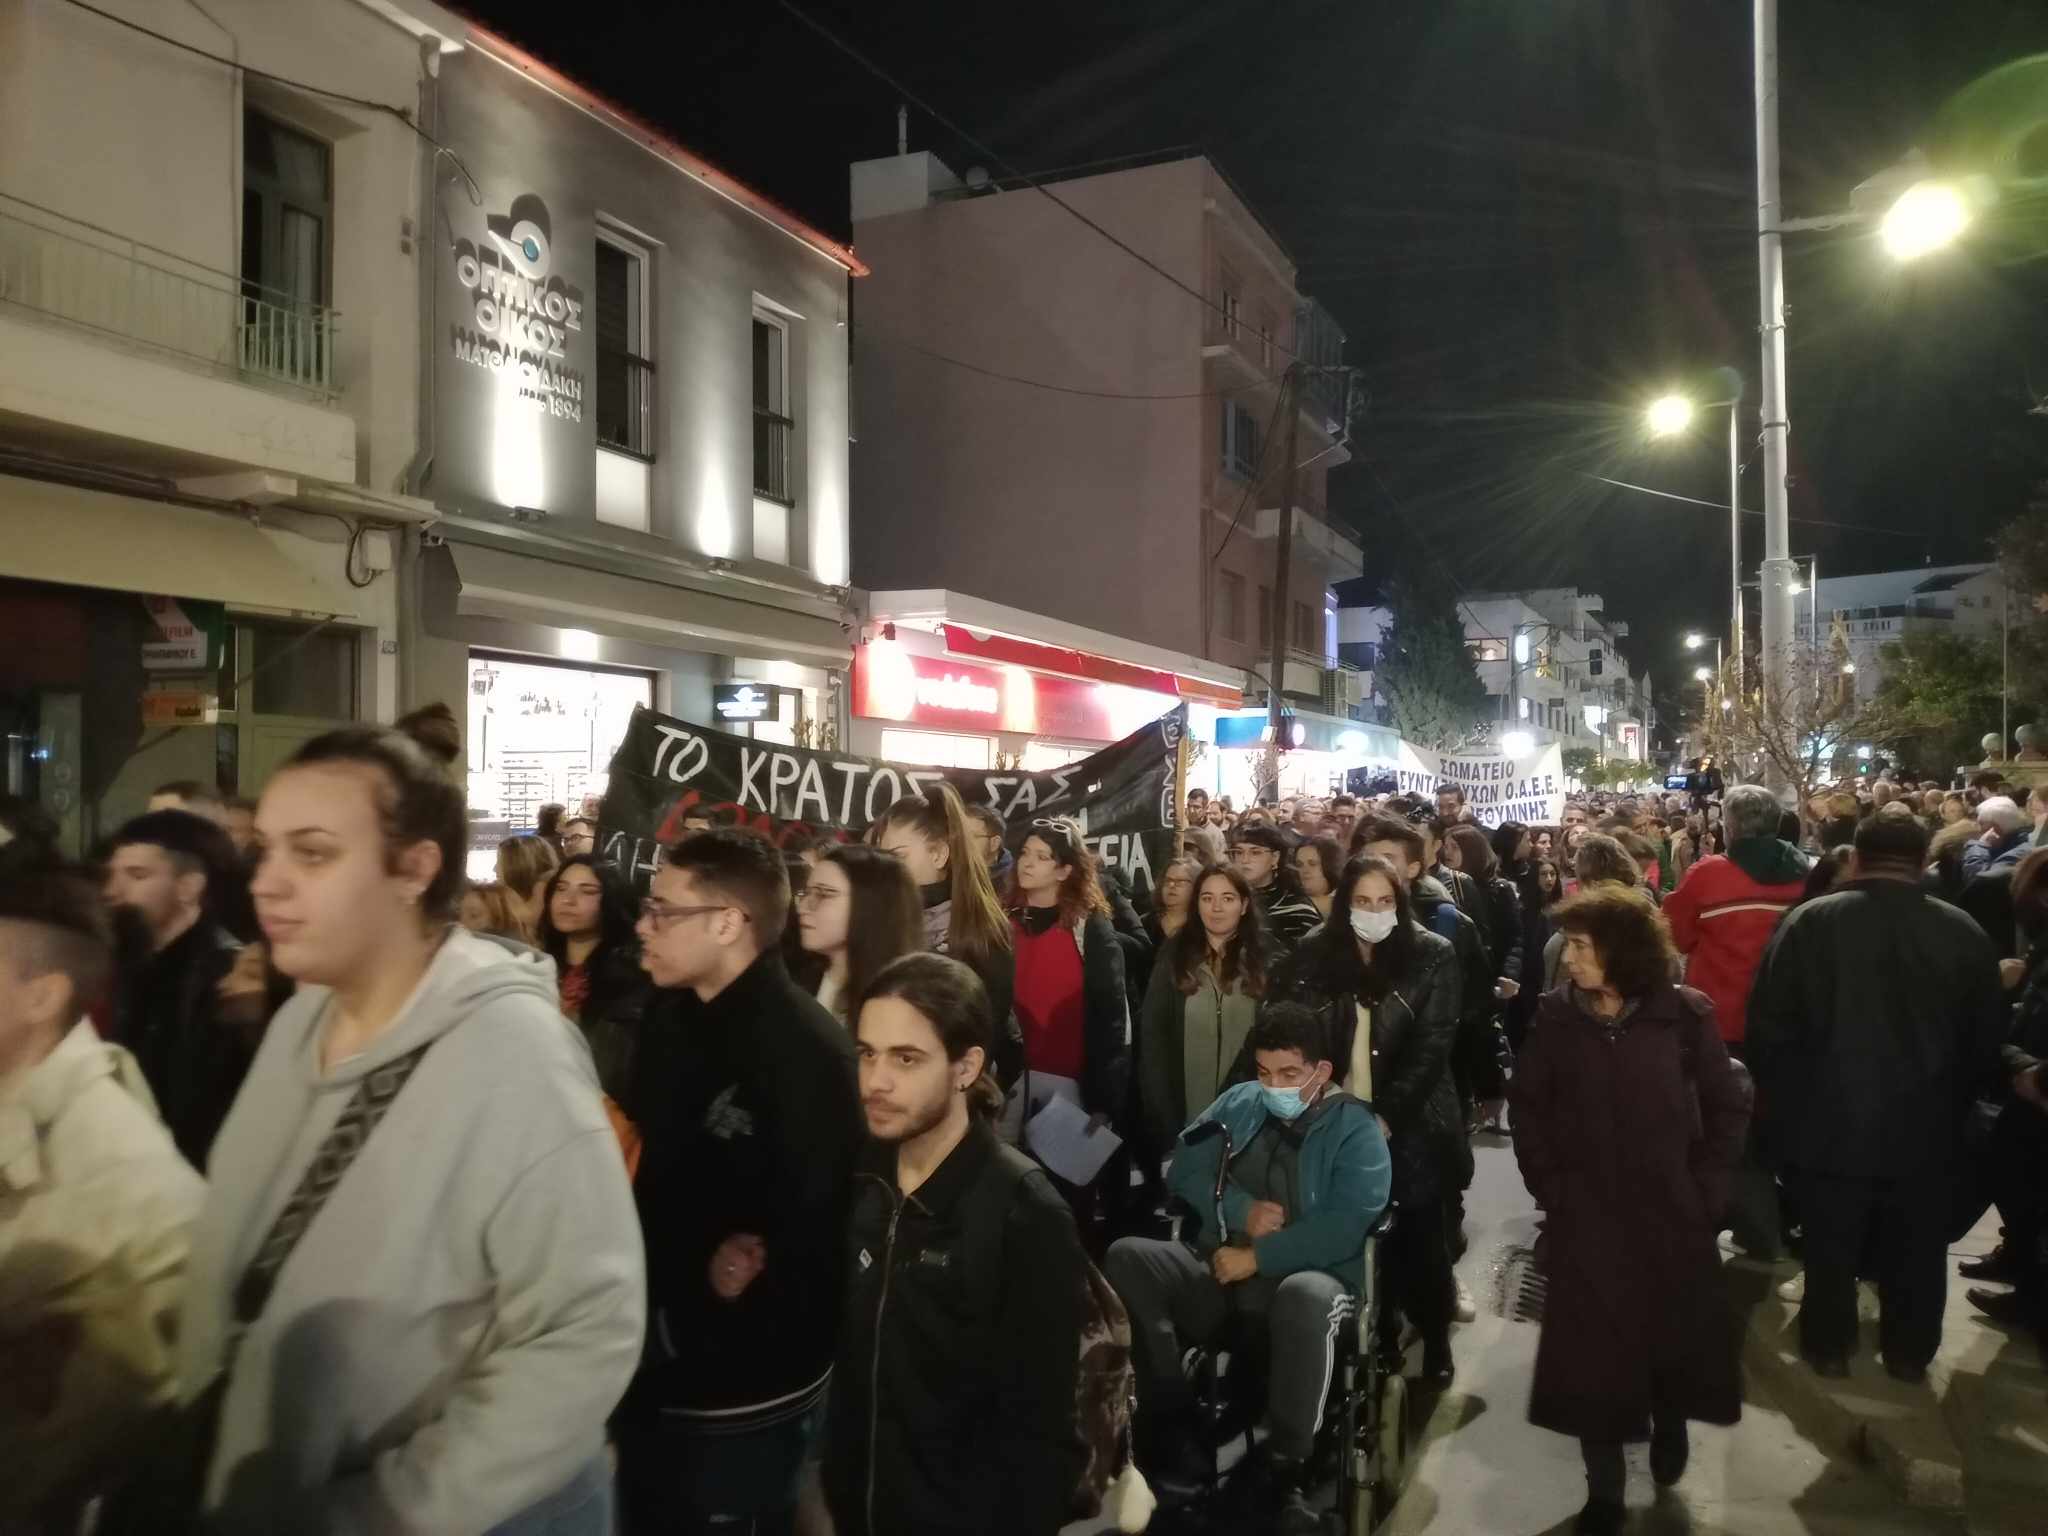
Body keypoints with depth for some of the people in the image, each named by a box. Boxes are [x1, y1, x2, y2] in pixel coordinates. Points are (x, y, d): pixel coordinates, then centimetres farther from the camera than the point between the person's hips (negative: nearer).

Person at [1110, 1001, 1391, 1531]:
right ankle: (1170, 1421, -14)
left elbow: (1345, 1227, -15)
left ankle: (1288, 1472, -24)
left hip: (1303, 1277, -4)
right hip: (1216, 1270, 4)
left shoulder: (1356, 1130, -2)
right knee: (1128, 1258, -22)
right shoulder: (1239, 1102, 13)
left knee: (1307, 1297, -41)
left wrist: (1258, 1257, -17)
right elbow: (1184, 1170, 7)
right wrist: (1242, 1210, -9)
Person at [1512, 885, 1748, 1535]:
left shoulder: (1684, 1013, -9)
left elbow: (1729, 1107, 1)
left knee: (1675, 1336, 15)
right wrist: (1548, 1184, -2)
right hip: (1585, 1218, 1)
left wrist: (1706, 1188, -5)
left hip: (1672, 1215, 0)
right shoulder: (1557, 1014, -5)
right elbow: (1526, 1104, 5)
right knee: (1593, 1353, 6)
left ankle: (1668, 1422, 47)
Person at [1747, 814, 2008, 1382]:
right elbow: (1986, 1041, 2)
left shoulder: (1809, 922, -14)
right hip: (1924, 1128, 2)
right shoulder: (1965, 933, -7)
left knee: (1831, 1246, 16)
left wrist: (1783, 1103, 5)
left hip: (1829, 1123, -1)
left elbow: (1768, 1025, -11)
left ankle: (1828, 1345, 31)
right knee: (1915, 1252, 20)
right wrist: (1950, 1105, 17)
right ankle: (1910, 1352, 35)